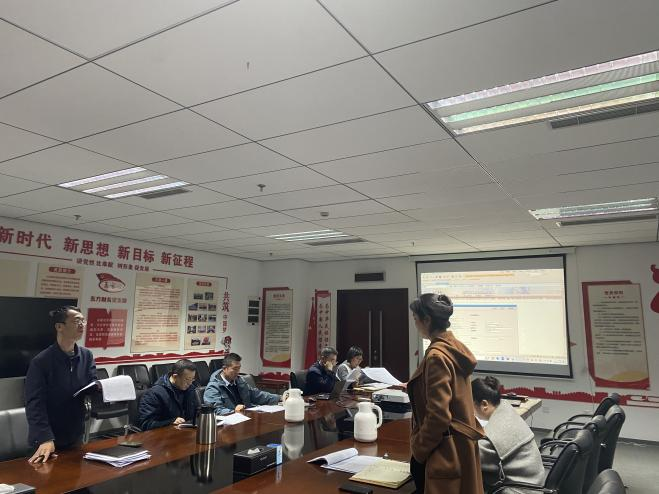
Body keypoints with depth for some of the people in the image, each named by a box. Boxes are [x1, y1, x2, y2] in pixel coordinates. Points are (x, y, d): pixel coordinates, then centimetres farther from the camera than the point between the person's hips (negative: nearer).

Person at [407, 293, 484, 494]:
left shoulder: (436, 356, -23)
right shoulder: (455, 347, 6)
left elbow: (438, 415, -24)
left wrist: (418, 449, -11)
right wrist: (415, 386, 33)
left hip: (443, 452, -9)